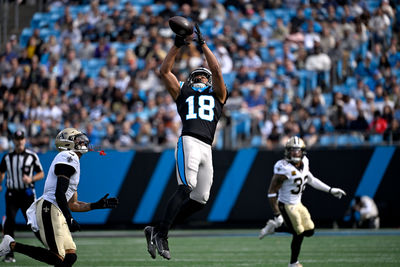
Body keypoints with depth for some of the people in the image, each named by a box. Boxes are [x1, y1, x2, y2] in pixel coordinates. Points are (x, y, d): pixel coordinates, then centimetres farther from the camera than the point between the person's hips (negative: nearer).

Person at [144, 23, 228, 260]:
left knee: (200, 199, 1)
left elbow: (217, 71, 12)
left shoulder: (217, 96, 25)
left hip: (207, 149, 4)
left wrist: (203, 44, 13)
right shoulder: (183, 94, 22)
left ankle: (158, 231, 10)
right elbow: (165, 71, 15)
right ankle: (161, 233, -26)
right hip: (189, 141, -4)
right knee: (185, 189, -23)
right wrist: (178, 46, 10)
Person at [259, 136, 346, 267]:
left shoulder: (304, 163, -2)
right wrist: (277, 214, -24)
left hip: (297, 204, 8)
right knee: (299, 234, -1)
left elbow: (311, 180, 16)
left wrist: (330, 190, 15)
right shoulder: (284, 169, -26)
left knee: (309, 231, 10)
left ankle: (275, 227, 22)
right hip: (286, 206, -8)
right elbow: (272, 192, -23)